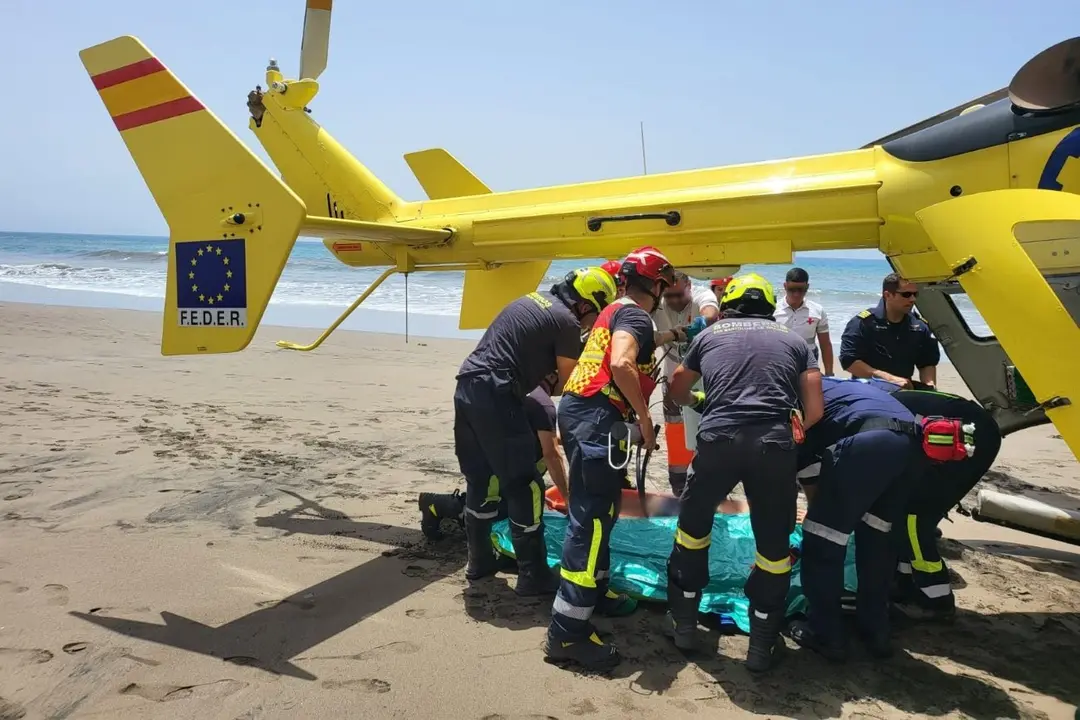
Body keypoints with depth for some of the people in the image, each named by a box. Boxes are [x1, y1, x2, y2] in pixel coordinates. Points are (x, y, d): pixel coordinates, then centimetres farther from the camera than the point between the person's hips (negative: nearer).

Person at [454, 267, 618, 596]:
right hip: (495, 395, -9)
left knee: (480, 479, 19)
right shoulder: (566, 321, -5)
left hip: (467, 387, 9)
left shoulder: (532, 300, 20)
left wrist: (544, 380, 13)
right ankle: (533, 576, 7)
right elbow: (568, 385, 0)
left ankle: (479, 560, 31)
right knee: (523, 487, 0)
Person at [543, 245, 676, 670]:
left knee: (599, 510, 21)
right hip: (596, 418, -11)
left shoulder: (616, 312, 23)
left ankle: (593, 591, 35)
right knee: (592, 518, -11)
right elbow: (621, 365, -25)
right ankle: (567, 633, -10)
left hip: (582, 412, 11)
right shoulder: (635, 315, -7)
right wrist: (644, 419, -17)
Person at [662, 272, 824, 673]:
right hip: (775, 443, 0)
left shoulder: (710, 335, 23)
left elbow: (677, 390, 36)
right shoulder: (793, 340, 22)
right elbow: (815, 410, 13)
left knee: (693, 523, 23)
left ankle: (683, 622, 32)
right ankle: (762, 644, 26)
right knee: (774, 543, 18)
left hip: (718, 439, 0)